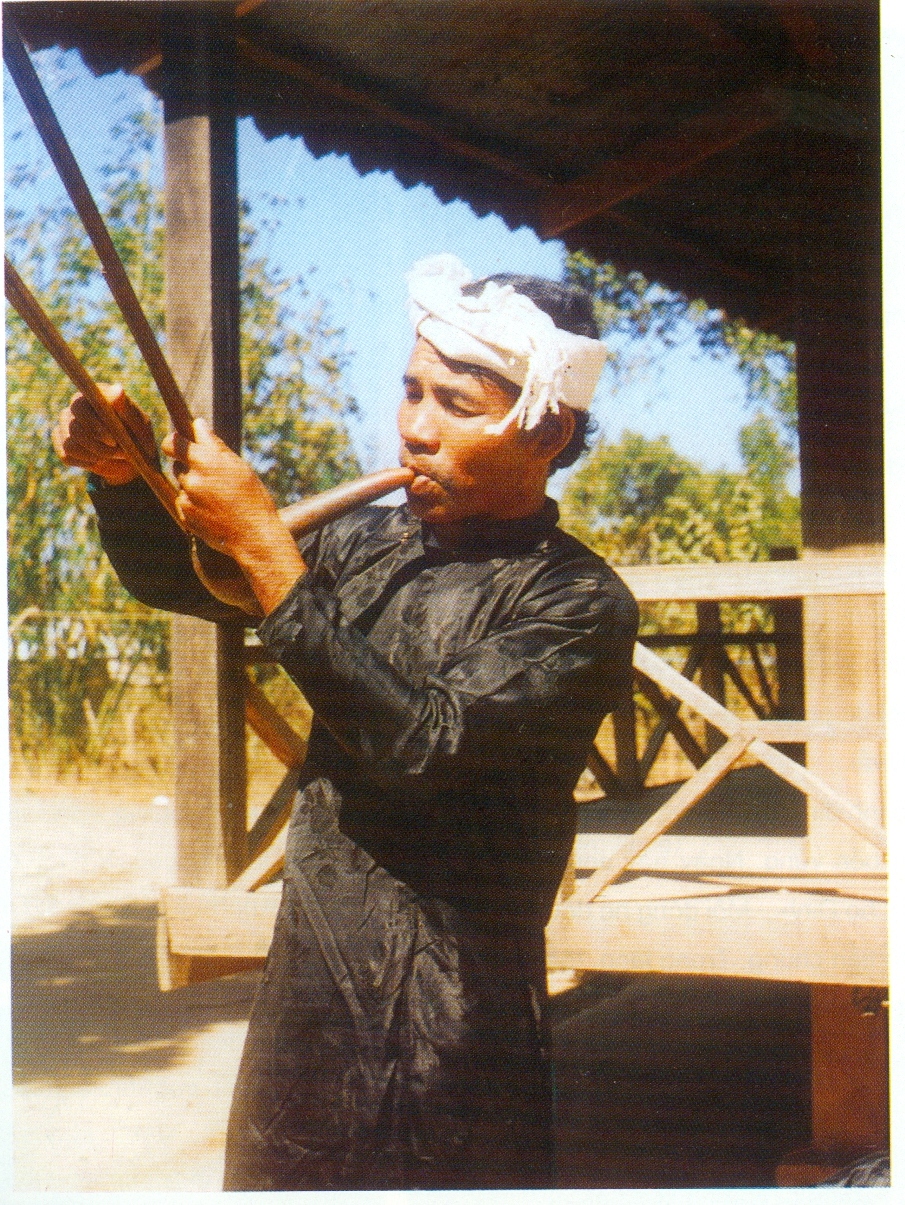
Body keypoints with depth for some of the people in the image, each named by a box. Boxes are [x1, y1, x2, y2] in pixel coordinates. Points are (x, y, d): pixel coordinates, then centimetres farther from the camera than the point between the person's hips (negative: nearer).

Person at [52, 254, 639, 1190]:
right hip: (302, 1010, 6)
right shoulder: (369, 545, 7)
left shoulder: (579, 606, -11)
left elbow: (423, 742, -25)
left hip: (455, 1045, -6)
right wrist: (122, 473, -3)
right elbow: (169, 580, 19)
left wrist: (264, 548, -24)